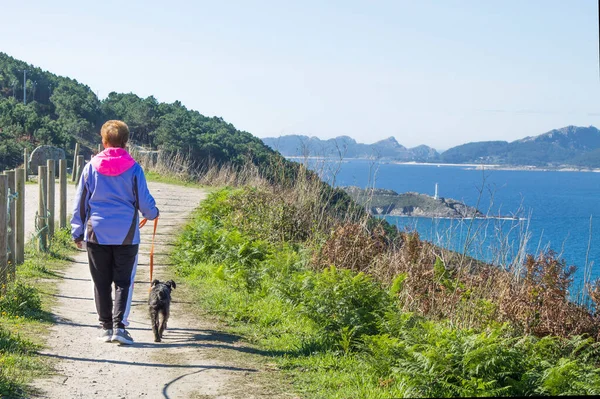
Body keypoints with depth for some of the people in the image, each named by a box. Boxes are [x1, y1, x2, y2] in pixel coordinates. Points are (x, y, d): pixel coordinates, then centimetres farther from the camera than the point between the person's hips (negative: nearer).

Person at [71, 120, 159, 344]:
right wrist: (153, 214, 25)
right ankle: (119, 326, -7)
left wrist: (77, 233, 14)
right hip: (126, 235, -1)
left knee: (101, 283, 10)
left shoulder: (91, 168, 1)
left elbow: (80, 203, 6)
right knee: (123, 282, 5)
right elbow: (144, 201, 1)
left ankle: (106, 328, 13)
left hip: (97, 235, 1)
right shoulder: (133, 169, -4)